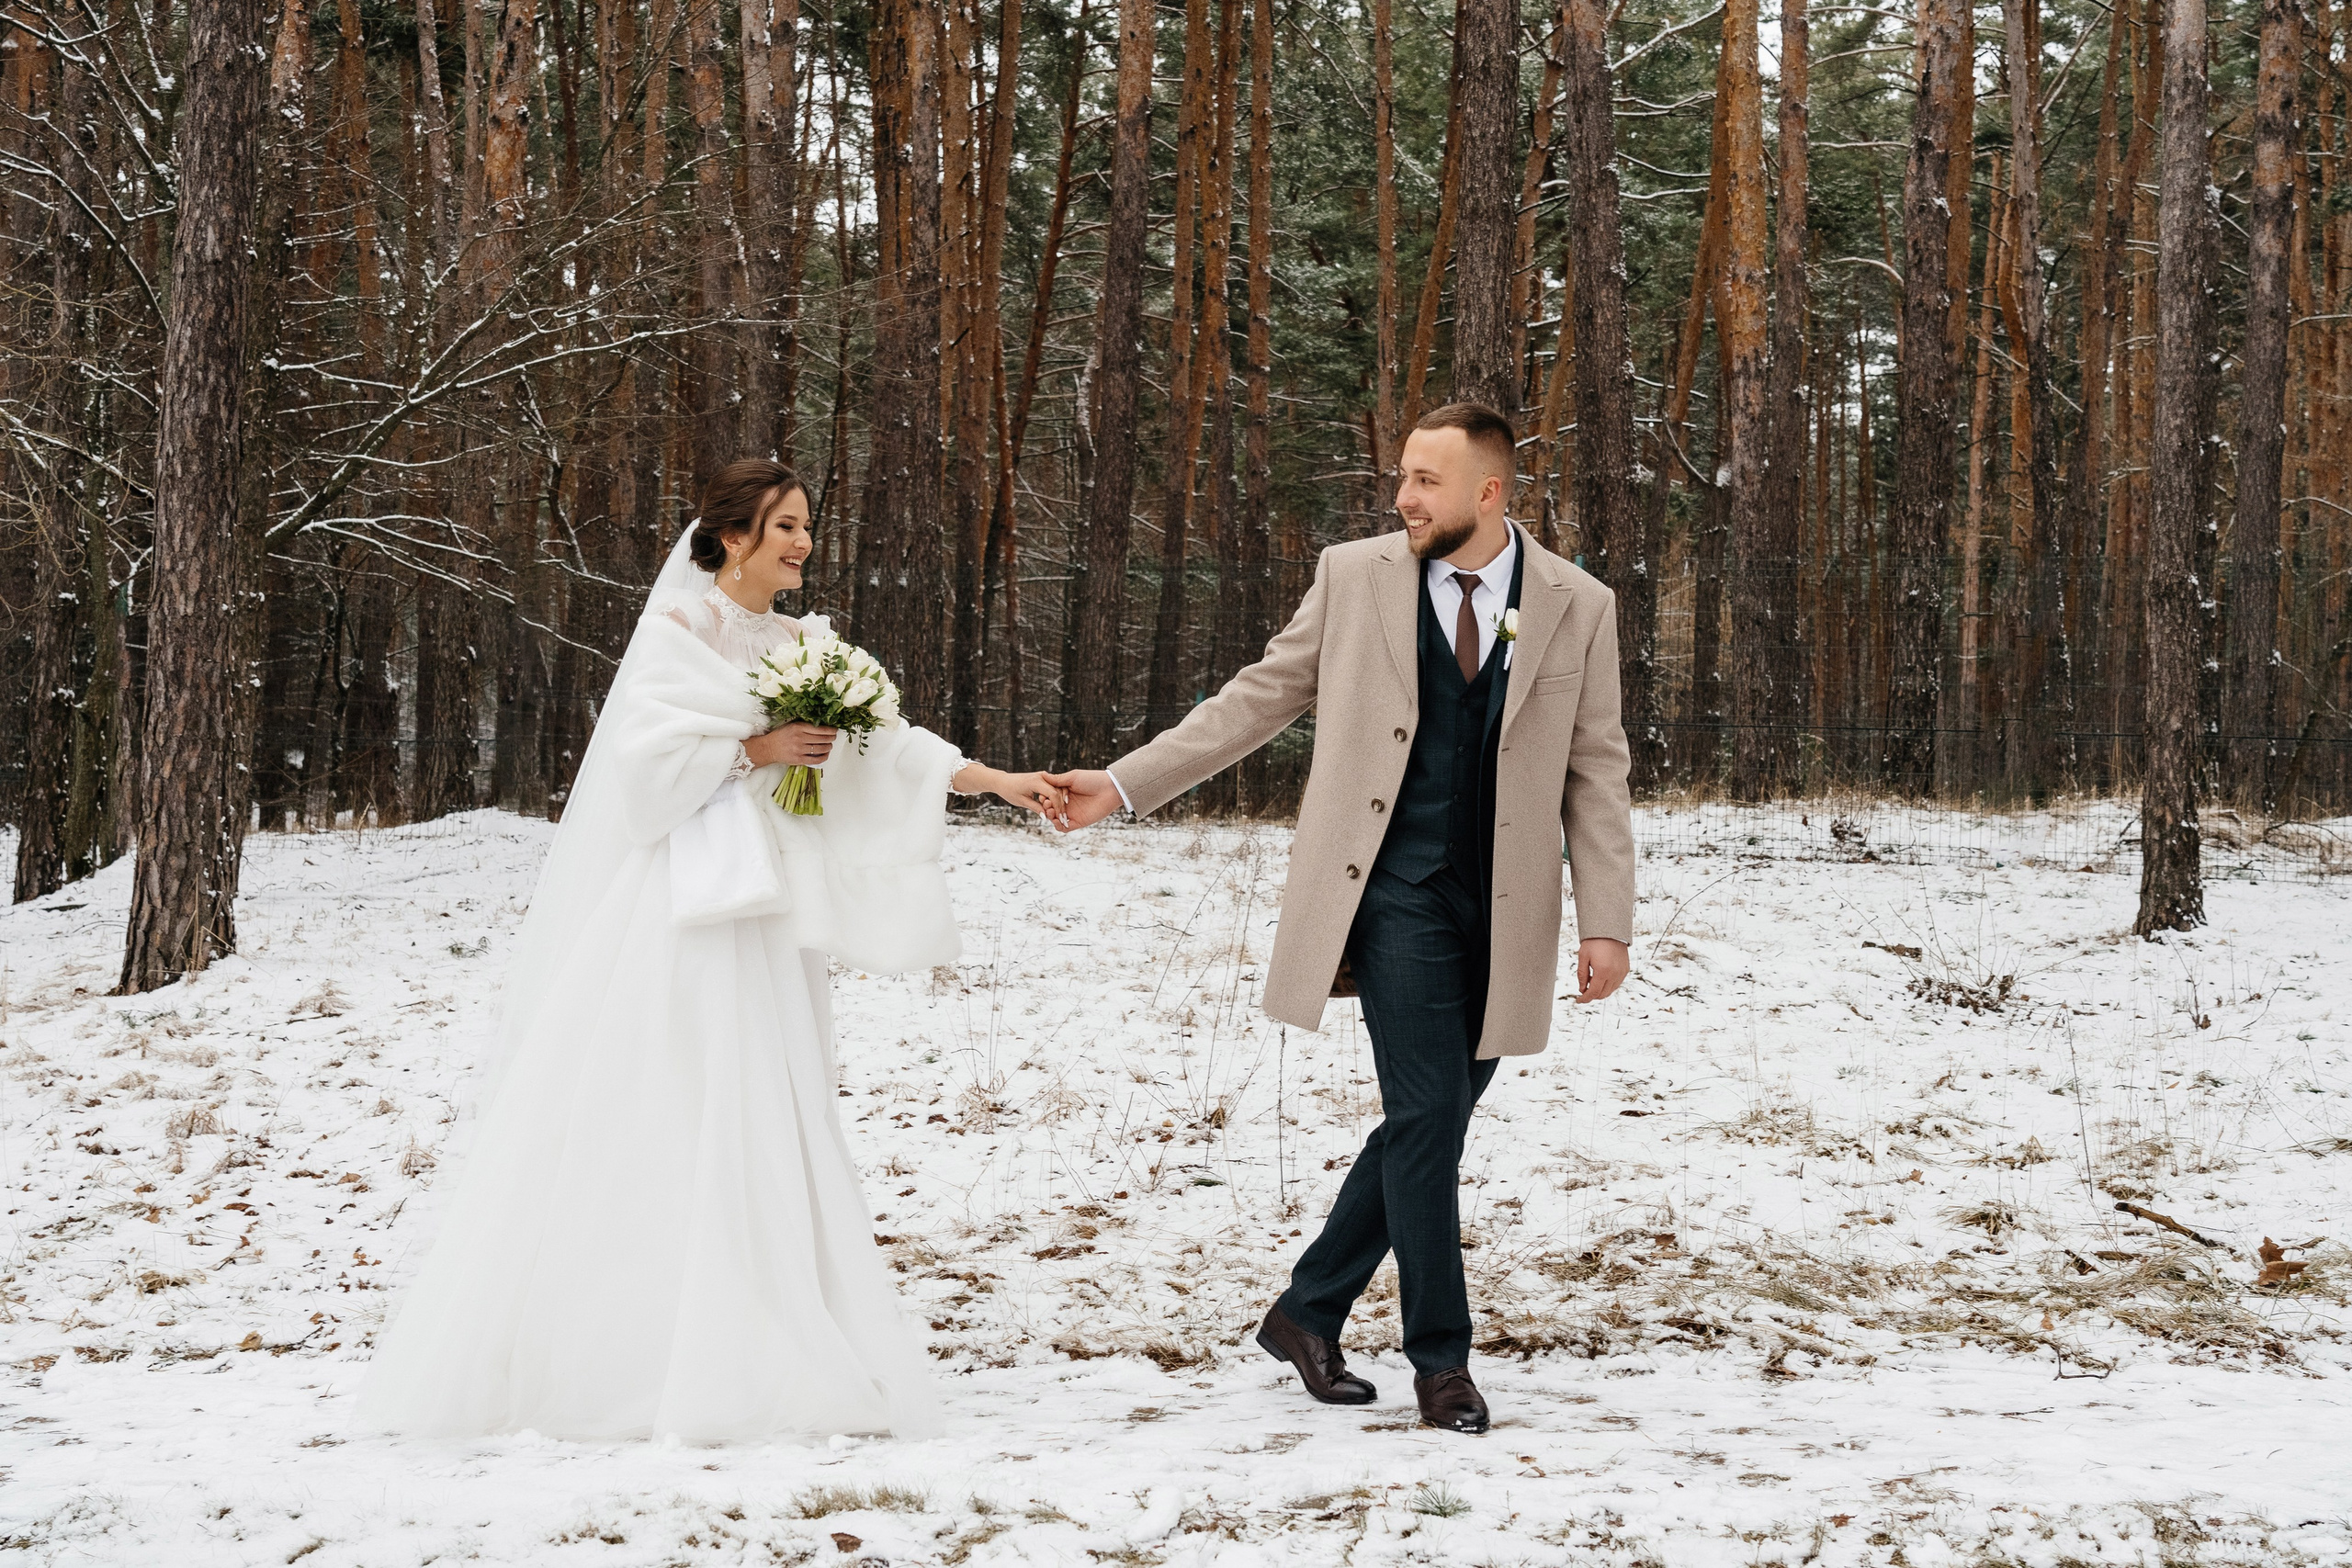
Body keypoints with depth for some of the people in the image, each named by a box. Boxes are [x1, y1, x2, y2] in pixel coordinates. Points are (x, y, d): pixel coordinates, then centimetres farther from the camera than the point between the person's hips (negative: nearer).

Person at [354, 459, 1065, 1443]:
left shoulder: (799, 647, 15)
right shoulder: (676, 627, -3)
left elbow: (886, 743, 8)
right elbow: (643, 752, -13)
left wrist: (998, 781, 0)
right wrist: (753, 751, -13)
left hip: (754, 913, 7)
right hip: (668, 908, -7)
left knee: (754, 1127, 3)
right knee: (638, 1126, -7)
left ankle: (750, 1355, 4)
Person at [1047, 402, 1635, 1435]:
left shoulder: (1577, 608, 4)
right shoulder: (1356, 577, 3)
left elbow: (1595, 774, 4)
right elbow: (1259, 699, 8)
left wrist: (1606, 922, -4)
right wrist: (1124, 784, 2)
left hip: (1504, 911, 2)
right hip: (1395, 894, -2)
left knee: (1431, 1122, 7)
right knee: (1425, 1114, -9)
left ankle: (1307, 1314, 23)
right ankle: (1441, 1357, 4)